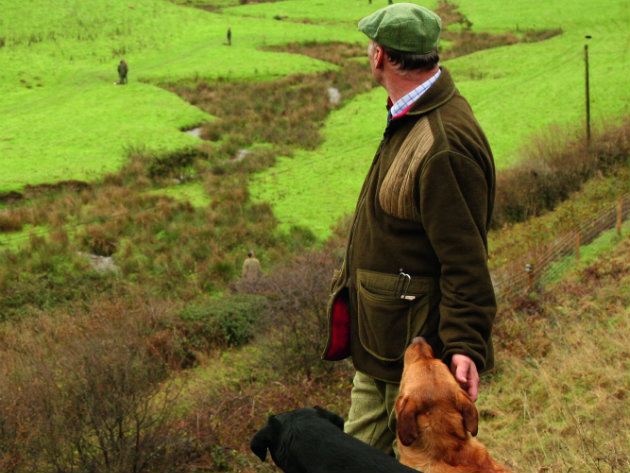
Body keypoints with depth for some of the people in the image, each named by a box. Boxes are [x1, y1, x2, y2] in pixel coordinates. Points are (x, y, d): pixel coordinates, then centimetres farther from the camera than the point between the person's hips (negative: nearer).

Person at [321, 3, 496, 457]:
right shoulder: (411, 117, 6)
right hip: (380, 338, 10)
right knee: (362, 448, 20)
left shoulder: (445, 146, -28)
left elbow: (465, 260, -27)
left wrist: (466, 346, -26)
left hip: (416, 339, -10)